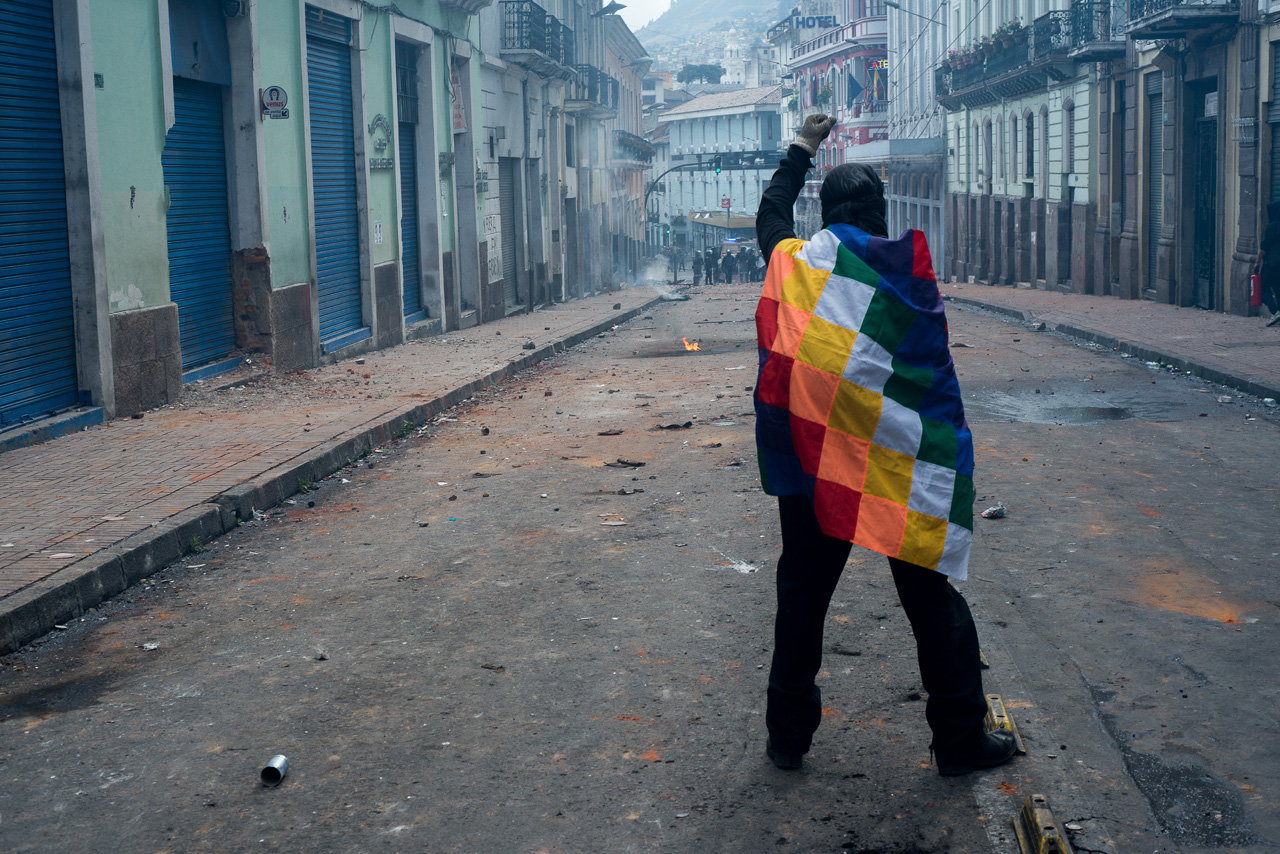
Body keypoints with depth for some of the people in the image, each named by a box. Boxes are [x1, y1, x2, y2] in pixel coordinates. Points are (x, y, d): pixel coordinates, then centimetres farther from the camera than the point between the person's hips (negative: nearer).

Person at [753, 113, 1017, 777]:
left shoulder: (796, 263, 4)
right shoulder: (909, 277, -2)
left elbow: (770, 216, 26)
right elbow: (937, 382, 0)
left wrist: (801, 150, 37)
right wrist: (946, 460, 8)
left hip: (810, 462, 2)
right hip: (895, 466, -2)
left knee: (802, 596, 13)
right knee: (932, 600, 6)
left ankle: (788, 735, 19)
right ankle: (960, 740, 14)